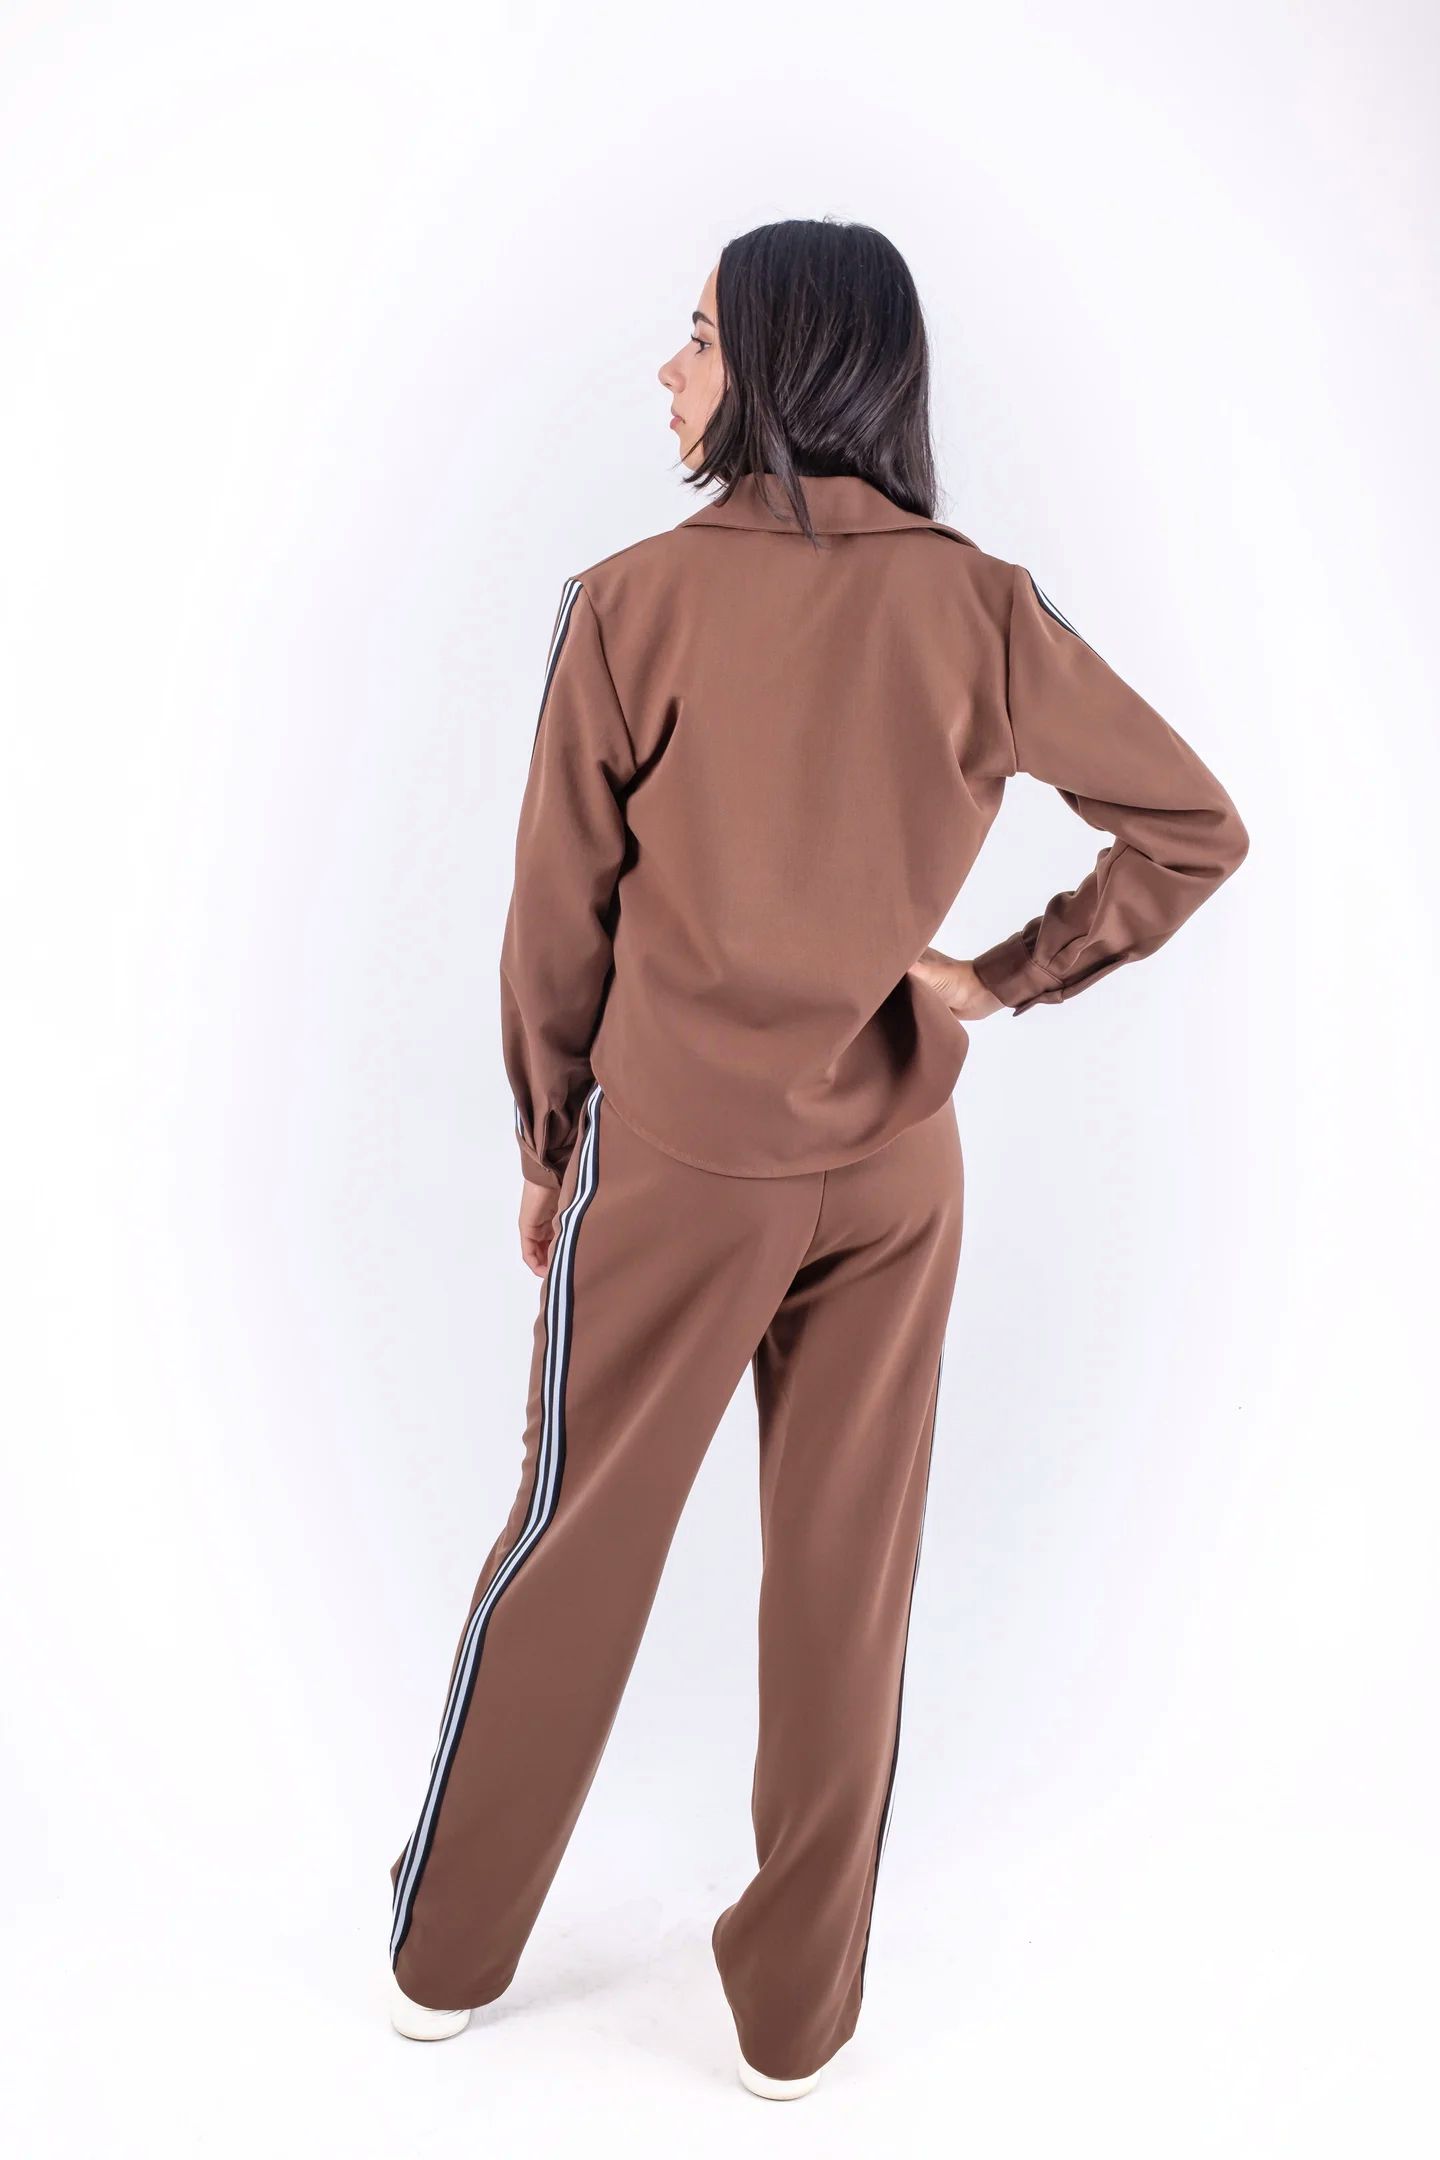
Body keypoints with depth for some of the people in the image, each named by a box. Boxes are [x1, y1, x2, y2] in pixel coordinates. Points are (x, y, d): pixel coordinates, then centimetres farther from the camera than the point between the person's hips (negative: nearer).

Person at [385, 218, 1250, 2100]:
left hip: (670, 1163, -1)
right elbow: (1198, 828, -1)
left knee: (574, 1548, 14)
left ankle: (448, 1953, 36)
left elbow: (562, 915, -5)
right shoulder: (981, 611, -5)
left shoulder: (633, 605, -11)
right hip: (890, 1169, 2)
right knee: (850, 1575, 13)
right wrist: (1004, 977, 2)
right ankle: (797, 2008, 31)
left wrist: (545, 1141, 8)